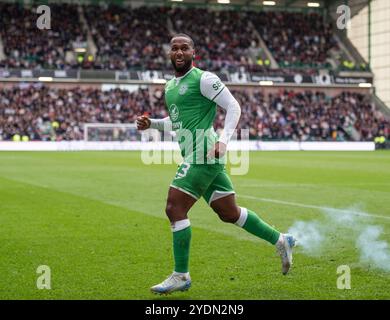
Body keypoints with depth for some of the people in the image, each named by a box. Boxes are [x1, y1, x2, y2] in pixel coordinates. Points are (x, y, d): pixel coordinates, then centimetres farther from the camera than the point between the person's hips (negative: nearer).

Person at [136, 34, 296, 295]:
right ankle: (281, 241, 27)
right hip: (196, 157, 9)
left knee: (175, 209, -10)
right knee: (229, 213, 14)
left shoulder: (203, 79, -7)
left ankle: (181, 276, -1)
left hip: (203, 155, -9)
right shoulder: (170, 86, 20)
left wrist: (223, 140, -22)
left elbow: (234, 107, -10)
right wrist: (151, 123, 14)